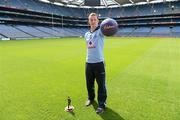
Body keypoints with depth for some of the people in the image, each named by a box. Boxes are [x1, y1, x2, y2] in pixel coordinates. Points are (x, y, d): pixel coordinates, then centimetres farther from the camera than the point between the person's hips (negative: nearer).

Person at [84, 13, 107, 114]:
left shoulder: (100, 31, -7)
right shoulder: (86, 34, 12)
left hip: (99, 63, -5)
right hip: (88, 63, 6)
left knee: (101, 85, 3)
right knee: (89, 83, 18)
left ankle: (102, 104, 19)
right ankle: (91, 98, 41)